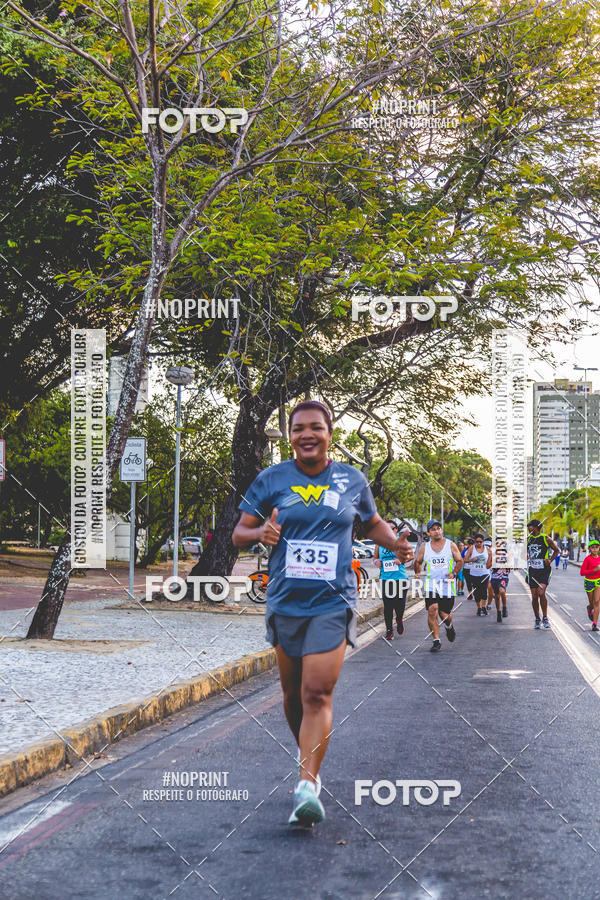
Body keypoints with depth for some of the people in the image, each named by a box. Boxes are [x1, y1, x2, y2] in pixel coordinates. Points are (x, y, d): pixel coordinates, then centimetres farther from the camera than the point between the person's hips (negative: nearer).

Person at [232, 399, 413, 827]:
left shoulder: (352, 480, 6)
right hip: (285, 602, 2)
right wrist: (260, 533, -18)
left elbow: (373, 522, 21)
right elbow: (239, 533, 5)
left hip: (333, 603, -2)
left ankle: (307, 785, -16)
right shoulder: (271, 480, 3)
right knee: (293, 693, 13)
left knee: (317, 693, -14)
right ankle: (307, 752, 40)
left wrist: (396, 542, 1)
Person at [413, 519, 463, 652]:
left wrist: (453, 573, -8)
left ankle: (449, 627, 39)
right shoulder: (424, 547, 6)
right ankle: (436, 641, -8)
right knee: (432, 611, -17)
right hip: (431, 584, 1)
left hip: (447, 584, -1)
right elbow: (418, 562, 22)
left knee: (444, 614, 1)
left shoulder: (451, 545, 3)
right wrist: (417, 572, 9)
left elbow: (459, 561, 6)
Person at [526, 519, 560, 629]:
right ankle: (537, 619, 16)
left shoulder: (546, 539, -2)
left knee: (541, 593, -19)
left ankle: (545, 617, -6)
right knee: (534, 596, 2)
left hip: (543, 570, -4)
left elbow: (556, 550, 10)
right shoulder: (528, 539, 9)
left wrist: (550, 560, -3)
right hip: (532, 570, 4)